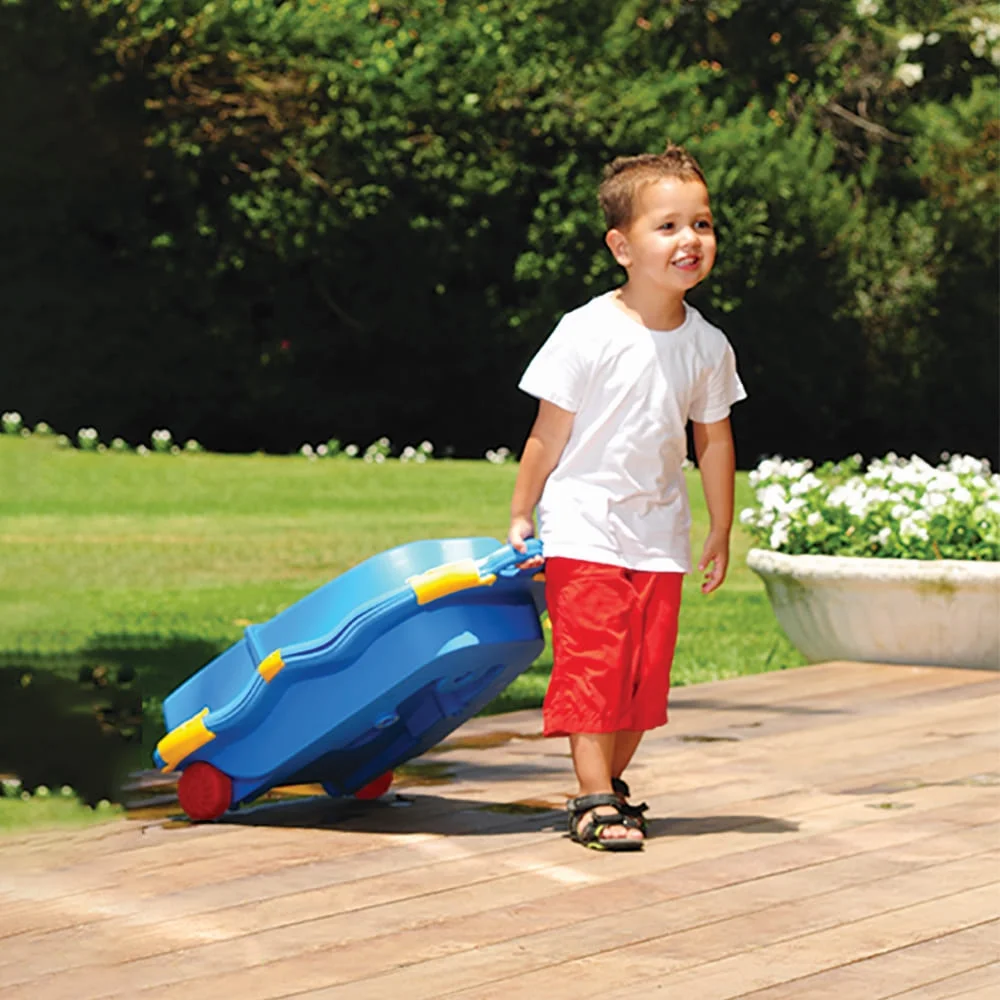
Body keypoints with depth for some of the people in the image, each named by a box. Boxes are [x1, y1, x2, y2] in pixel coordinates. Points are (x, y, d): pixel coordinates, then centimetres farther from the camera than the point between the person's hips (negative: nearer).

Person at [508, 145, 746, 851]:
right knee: (592, 664, -9)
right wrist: (522, 515, 0)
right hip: (584, 527, -4)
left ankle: (612, 782, 23)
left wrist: (721, 533, 16)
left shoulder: (708, 346, 0)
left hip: (659, 536, 5)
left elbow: (714, 441, 11)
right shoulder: (589, 333, -13)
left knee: (648, 670, 7)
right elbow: (550, 432, -5)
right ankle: (595, 801, -6)